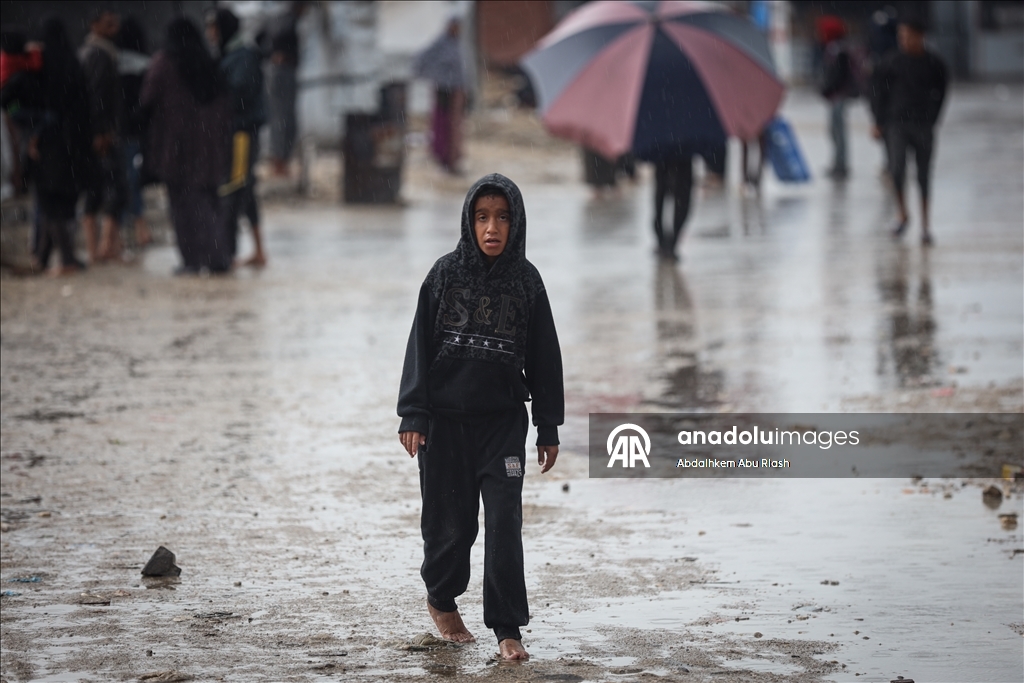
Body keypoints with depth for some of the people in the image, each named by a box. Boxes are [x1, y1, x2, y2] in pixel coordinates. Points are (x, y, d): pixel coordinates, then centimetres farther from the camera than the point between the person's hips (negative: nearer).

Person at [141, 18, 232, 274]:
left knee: (183, 199, 0)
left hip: (176, 141, -4)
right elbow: (224, 106, 5)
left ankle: (193, 259, -4)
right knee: (209, 198, 12)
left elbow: (147, 101, -6)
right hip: (209, 142, 4)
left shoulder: (163, 63, -7)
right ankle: (218, 257, 7)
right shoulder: (210, 65, 4)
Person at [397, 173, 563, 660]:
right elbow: (420, 346, -2)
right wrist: (412, 416, -9)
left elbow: (543, 358, 5)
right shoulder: (446, 274, -2)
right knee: (450, 523, 7)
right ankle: (441, 597, 34)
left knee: (504, 523, -7)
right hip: (445, 420, 0)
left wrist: (548, 428, 5)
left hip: (504, 422, 0)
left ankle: (507, 628, -1)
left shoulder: (526, 281, 0)